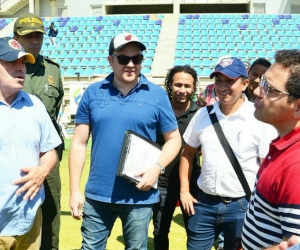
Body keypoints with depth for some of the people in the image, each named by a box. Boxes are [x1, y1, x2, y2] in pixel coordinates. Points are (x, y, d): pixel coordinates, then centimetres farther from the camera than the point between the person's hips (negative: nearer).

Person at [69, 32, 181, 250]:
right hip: (98, 194, 1)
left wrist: (158, 167, -15)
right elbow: (79, 143, 2)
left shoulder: (157, 95, -2)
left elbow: (174, 138, 3)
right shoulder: (93, 93, 1)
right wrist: (74, 190, -1)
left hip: (139, 196, -1)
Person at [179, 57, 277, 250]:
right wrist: (184, 191, 6)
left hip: (243, 205, -3)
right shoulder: (203, 115, 2)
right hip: (204, 203, 3)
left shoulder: (260, 120, -10)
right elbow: (188, 153, 12)